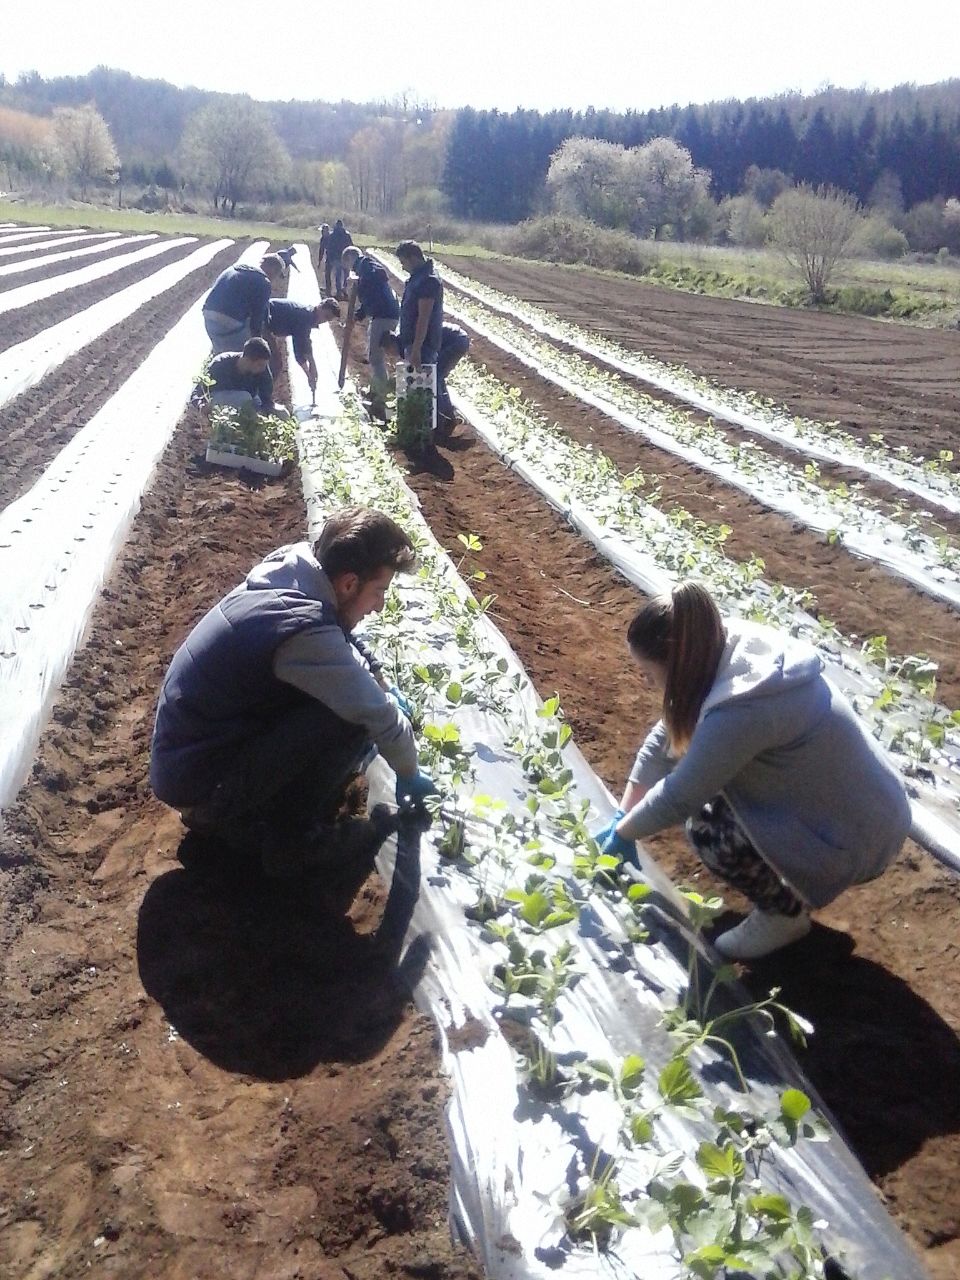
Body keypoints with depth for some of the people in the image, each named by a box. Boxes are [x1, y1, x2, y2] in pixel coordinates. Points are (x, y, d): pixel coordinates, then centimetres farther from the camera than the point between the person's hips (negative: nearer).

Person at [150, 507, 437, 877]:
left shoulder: (286, 574, -4)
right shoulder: (304, 631, -30)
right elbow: (379, 715, -19)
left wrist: (383, 688, 18)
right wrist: (409, 774, -3)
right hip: (199, 781, -9)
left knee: (350, 691, 9)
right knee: (354, 717, -20)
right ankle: (285, 836, -1)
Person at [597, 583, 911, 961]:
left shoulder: (741, 709, -34)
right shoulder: (730, 652, -7)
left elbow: (679, 798, -23)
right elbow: (667, 735, 2)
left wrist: (623, 834, -5)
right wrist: (621, 817, 5)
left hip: (859, 837, -8)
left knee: (707, 828, -17)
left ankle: (786, 910, 8)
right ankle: (789, 883, 19)